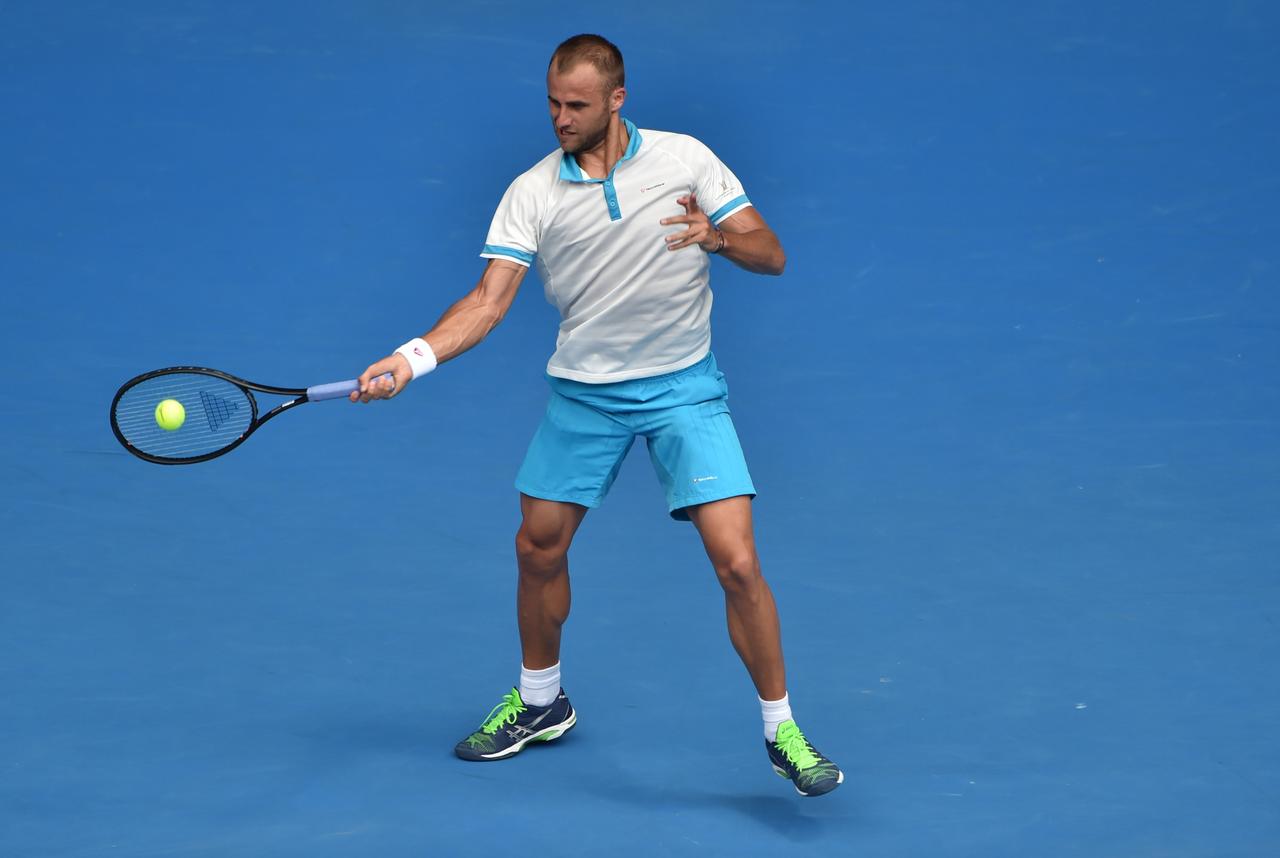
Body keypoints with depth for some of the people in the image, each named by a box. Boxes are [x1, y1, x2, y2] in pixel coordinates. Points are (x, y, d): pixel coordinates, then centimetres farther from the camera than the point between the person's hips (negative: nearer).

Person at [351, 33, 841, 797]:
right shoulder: (532, 193, -5)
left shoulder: (685, 159, -7)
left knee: (737, 563, -13)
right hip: (585, 392, 3)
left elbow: (771, 255, -6)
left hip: (684, 389, -3)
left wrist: (719, 236, -28)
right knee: (538, 548, 11)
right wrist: (412, 358, -27)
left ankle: (783, 732, 2)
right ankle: (541, 703, 37)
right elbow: (489, 301, -11)